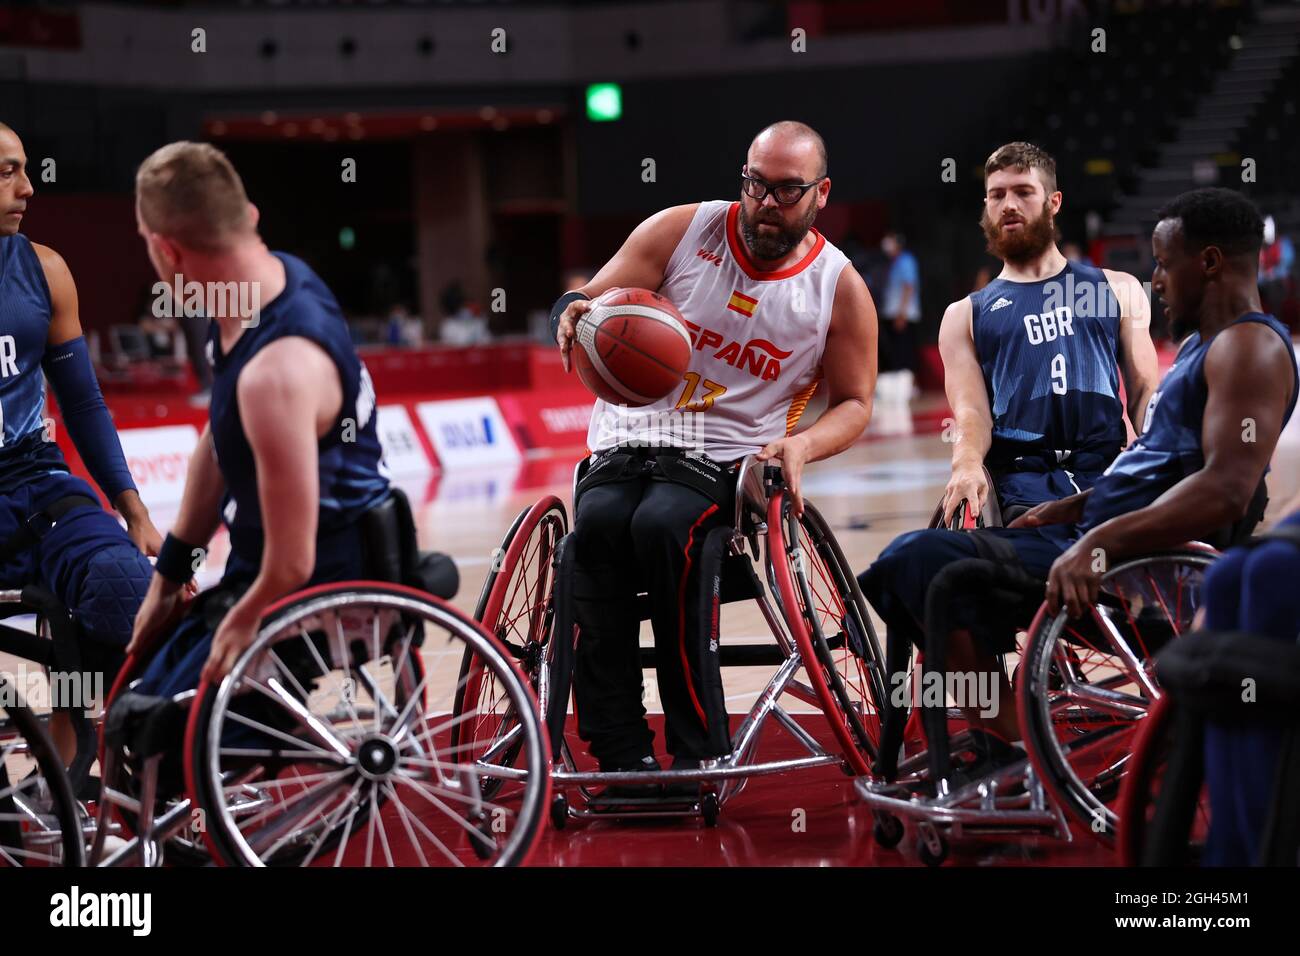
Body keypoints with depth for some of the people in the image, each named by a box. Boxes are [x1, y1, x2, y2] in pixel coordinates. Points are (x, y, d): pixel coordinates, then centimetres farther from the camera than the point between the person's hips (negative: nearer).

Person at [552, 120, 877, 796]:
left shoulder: (840, 289, 4)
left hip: (727, 461, -2)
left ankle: (701, 754, -29)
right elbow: (586, 302, 4)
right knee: (598, 526, -32)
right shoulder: (682, 232, 4)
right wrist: (573, 314, -23)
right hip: (629, 443, 2)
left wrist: (801, 445, -10)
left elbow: (853, 402, 12)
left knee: (663, 527, -35)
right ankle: (623, 756, -30)